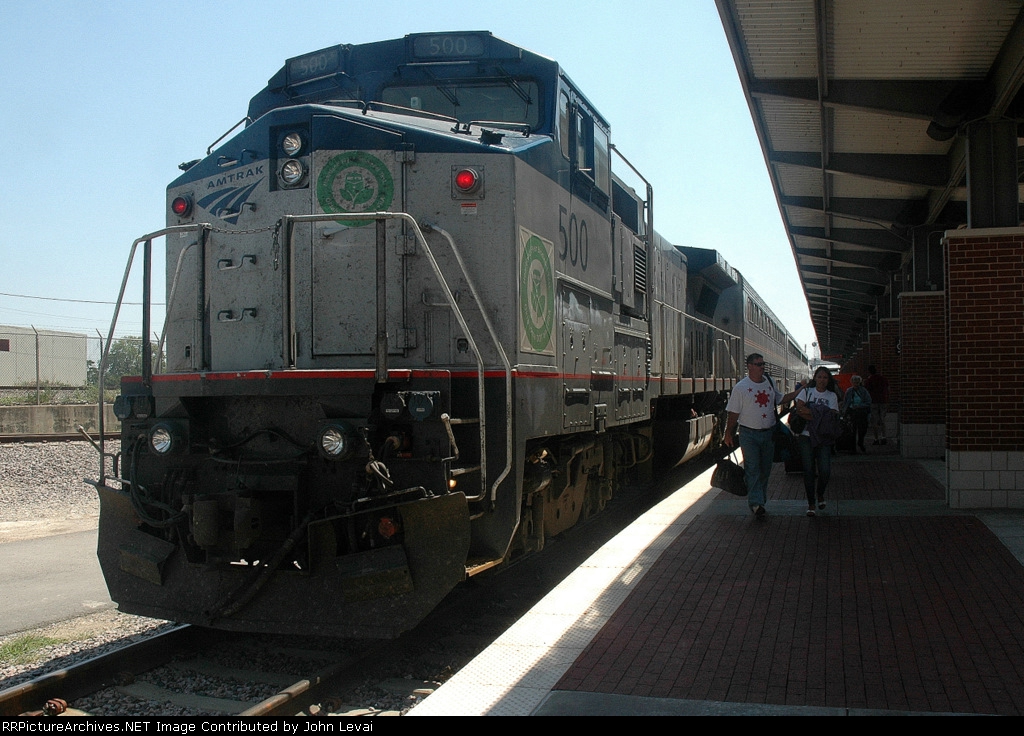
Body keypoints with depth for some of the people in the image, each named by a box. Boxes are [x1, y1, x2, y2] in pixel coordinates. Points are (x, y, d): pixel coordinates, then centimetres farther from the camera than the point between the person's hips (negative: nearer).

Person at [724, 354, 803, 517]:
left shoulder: (770, 383, 8)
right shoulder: (741, 387, -8)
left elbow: (780, 399, 23)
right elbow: (734, 413, -6)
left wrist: (800, 391, 16)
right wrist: (729, 434, -8)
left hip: (769, 433, 5)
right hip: (749, 434, -5)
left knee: (765, 469, 10)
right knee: (752, 468, -9)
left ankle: (760, 500, 21)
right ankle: (755, 502, -9)